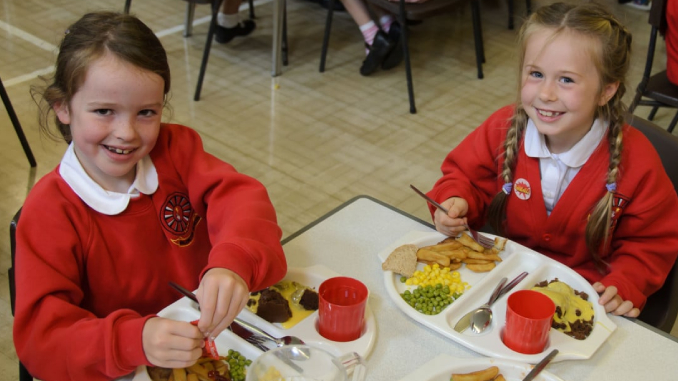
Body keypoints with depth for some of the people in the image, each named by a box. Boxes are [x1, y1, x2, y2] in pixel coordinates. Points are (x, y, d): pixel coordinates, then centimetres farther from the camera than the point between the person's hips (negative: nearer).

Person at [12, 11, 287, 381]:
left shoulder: (176, 148, -3)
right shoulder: (50, 210, -13)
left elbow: (237, 195, -18)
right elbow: (40, 334, -19)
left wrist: (233, 263, -39)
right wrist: (134, 340, -37)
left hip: (217, 333, 2)